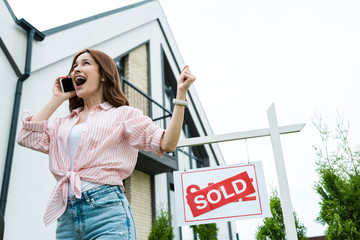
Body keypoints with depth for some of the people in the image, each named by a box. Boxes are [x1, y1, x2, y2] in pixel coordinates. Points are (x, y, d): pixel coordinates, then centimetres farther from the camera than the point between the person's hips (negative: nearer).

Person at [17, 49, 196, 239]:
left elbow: (166, 144, -2)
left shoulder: (123, 113, 8)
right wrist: (56, 99, 16)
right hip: (66, 216, 5)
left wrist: (181, 94, -7)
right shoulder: (64, 124, 22)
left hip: (106, 210, -4)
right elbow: (26, 137, 7)